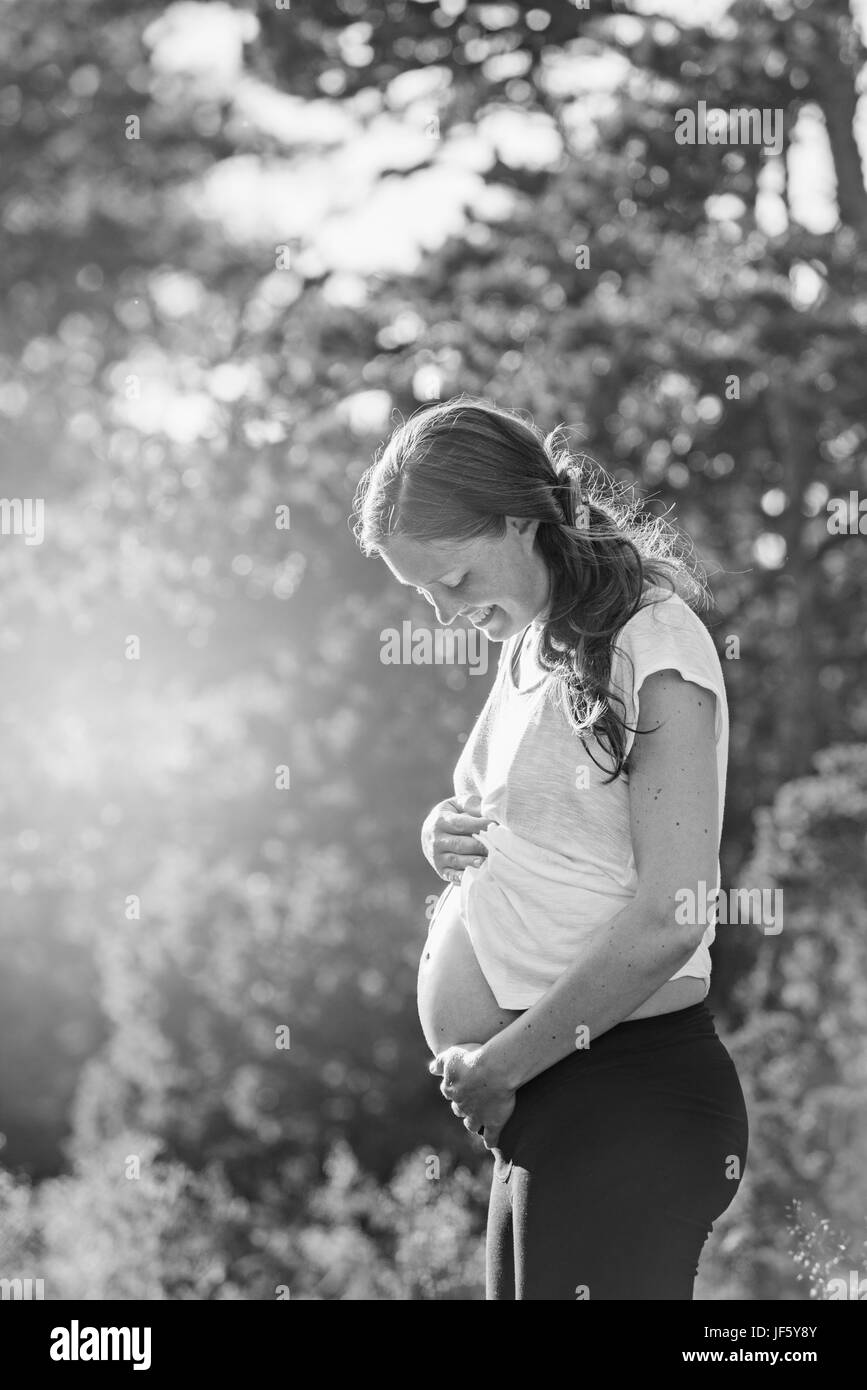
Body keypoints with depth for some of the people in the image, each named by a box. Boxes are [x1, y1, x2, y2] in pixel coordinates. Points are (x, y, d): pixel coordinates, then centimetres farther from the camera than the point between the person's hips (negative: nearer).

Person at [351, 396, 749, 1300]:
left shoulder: (652, 644, -14)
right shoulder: (530, 643, 12)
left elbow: (667, 920, -22)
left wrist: (496, 1067, -15)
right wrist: (452, 836, 4)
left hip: (627, 1098, -9)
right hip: (542, 1095, 9)